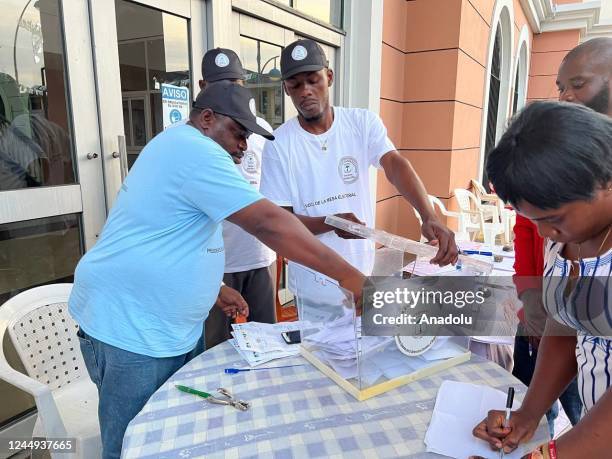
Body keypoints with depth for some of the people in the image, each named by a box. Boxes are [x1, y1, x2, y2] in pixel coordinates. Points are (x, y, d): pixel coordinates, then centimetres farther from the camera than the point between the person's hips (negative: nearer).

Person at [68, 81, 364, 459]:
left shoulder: (176, 148, 14)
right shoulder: (194, 150, -20)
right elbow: (268, 223, -28)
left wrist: (214, 288, 14)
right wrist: (349, 276, -24)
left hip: (173, 326, 10)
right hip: (133, 330, -10)